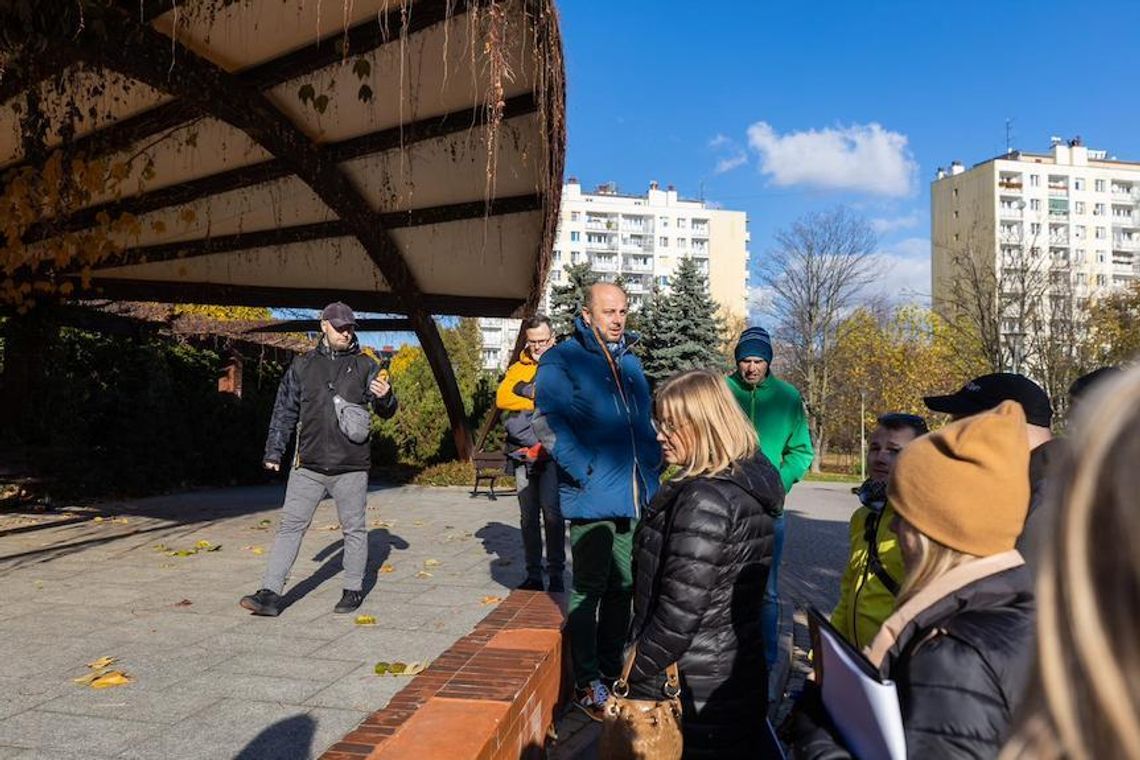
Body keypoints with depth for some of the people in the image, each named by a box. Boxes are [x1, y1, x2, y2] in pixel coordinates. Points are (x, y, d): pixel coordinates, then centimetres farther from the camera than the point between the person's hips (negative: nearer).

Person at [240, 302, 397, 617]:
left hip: (351, 466, -1)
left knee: (354, 529, 7)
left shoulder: (365, 365, 4)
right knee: (290, 525, 1)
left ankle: (354, 590, 21)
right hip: (308, 465, 2)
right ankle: (270, 593, 6)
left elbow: (386, 411, 3)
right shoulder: (302, 366, 9)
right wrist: (274, 451, 10)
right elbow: (285, 411, 14)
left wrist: (384, 397, -21)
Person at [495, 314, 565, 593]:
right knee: (528, 517, 8)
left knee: (552, 514, -8)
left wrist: (527, 391, -11)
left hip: (552, 453, -4)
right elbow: (502, 399, -1)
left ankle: (556, 575, 2)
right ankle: (533, 575, 16)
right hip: (522, 454, 4)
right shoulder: (517, 368, 15)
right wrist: (541, 402, -10)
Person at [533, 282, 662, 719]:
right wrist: (585, 472, -22)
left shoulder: (630, 362, 15)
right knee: (588, 591, 4)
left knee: (623, 587, 16)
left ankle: (611, 670, 32)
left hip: (635, 498, 7)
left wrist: (653, 461, 11)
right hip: (591, 499, -7)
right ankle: (587, 684, 18)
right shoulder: (562, 360, -7)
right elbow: (548, 421, -18)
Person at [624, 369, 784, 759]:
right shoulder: (750, 486, 4)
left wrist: (639, 676, -11)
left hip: (697, 692, -8)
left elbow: (680, 611, -24)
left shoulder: (704, 499, -24)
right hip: (738, 676, 8)